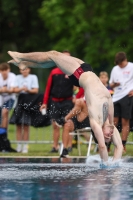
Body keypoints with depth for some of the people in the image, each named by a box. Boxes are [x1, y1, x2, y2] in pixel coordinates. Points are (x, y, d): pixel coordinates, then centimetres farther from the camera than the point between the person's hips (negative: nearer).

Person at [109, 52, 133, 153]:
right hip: (116, 97, 4)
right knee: (113, 122, 2)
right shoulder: (115, 69, 15)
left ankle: (123, 145, 1)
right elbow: (111, 84, 19)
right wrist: (114, 84, -4)